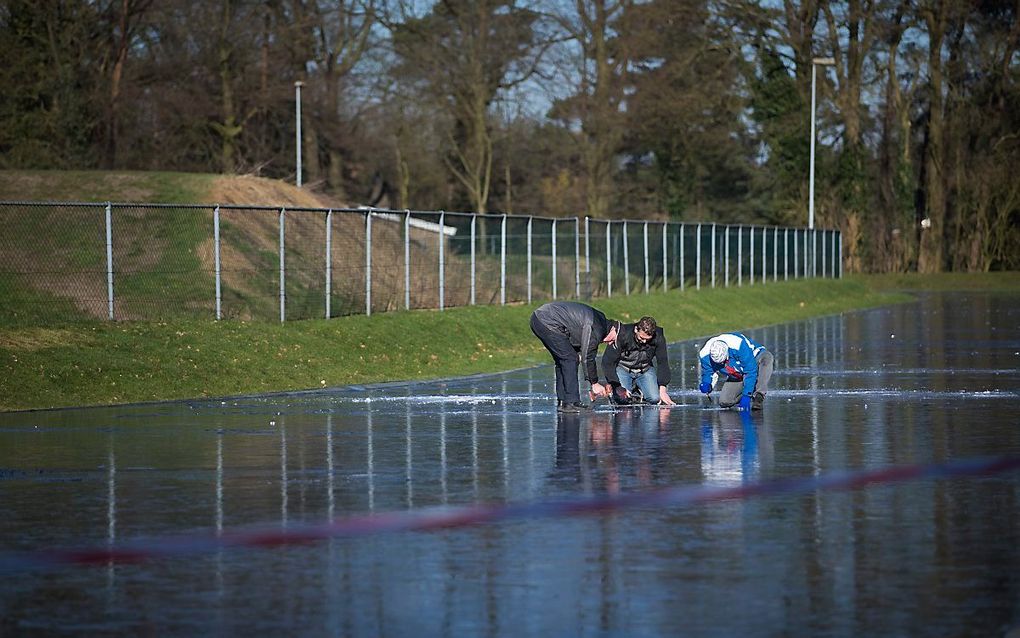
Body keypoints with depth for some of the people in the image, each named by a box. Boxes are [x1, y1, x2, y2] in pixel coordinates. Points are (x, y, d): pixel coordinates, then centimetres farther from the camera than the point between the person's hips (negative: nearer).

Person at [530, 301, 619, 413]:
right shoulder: (596, 328, -13)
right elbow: (587, 357, -11)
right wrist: (594, 383, -2)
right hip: (547, 322, -11)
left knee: (562, 361, 16)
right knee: (570, 359, -7)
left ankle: (562, 401, 16)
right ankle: (570, 403, -8)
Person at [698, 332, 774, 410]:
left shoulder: (739, 346, -38)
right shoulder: (705, 355, -24)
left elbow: (751, 372, -35)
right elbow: (707, 372, -3)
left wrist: (746, 396, -38)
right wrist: (706, 384, -26)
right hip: (735, 377, 4)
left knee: (767, 357, -39)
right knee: (724, 402, -15)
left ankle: (759, 396, -33)